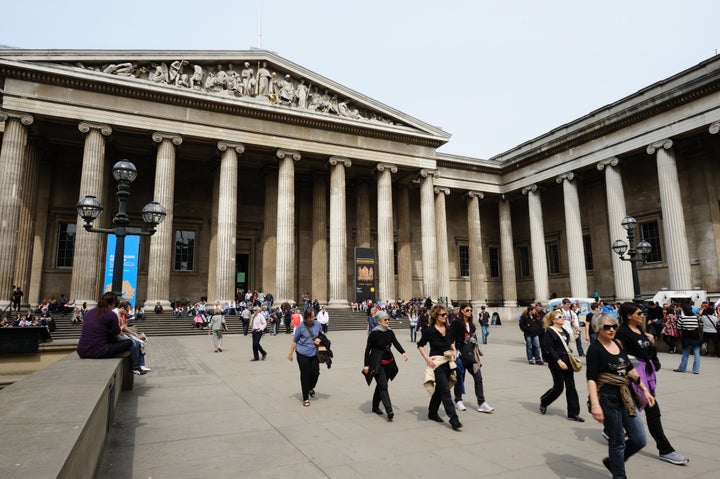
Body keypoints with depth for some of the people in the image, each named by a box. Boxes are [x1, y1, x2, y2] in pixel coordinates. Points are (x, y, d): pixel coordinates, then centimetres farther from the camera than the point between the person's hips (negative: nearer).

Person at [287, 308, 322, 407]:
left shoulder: (317, 325, 1)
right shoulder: (301, 326, -8)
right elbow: (295, 341, 0)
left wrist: (319, 339, -6)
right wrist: (290, 353, 1)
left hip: (314, 353, 3)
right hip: (302, 354, -3)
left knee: (315, 373, 4)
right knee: (305, 375, 2)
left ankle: (311, 388, 37)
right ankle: (305, 398, 15)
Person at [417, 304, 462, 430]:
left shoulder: (448, 329, 6)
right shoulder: (429, 330, -11)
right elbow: (420, 345, -4)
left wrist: (454, 351, 7)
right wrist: (427, 359, -13)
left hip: (448, 362, 6)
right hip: (436, 363, -6)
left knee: (439, 389, 15)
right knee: (445, 390, -10)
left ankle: (432, 413, 31)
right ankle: (453, 419, -8)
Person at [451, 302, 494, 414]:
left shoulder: (471, 324, 13)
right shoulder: (456, 323, -9)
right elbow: (451, 339, -12)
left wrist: (477, 352, 17)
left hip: (471, 354, 6)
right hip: (461, 354, -6)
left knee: (478, 377, -1)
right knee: (460, 378, 7)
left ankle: (481, 403, 2)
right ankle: (458, 401, 23)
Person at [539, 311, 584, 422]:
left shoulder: (564, 331, 13)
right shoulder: (549, 332, -11)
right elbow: (549, 349, -16)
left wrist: (571, 358, 11)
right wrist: (559, 361, -22)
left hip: (567, 362, 7)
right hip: (556, 363, -7)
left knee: (571, 387, 5)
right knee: (558, 387, 0)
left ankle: (573, 413, 12)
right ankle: (543, 401, 26)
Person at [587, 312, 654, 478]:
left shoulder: (618, 344, 7)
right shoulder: (595, 348, -13)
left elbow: (630, 369, 18)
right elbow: (591, 378, -18)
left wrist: (645, 389, 14)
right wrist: (595, 404, -26)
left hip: (626, 397, 7)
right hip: (608, 399, -7)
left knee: (640, 440, 10)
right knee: (617, 442, 4)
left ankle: (612, 461, 33)